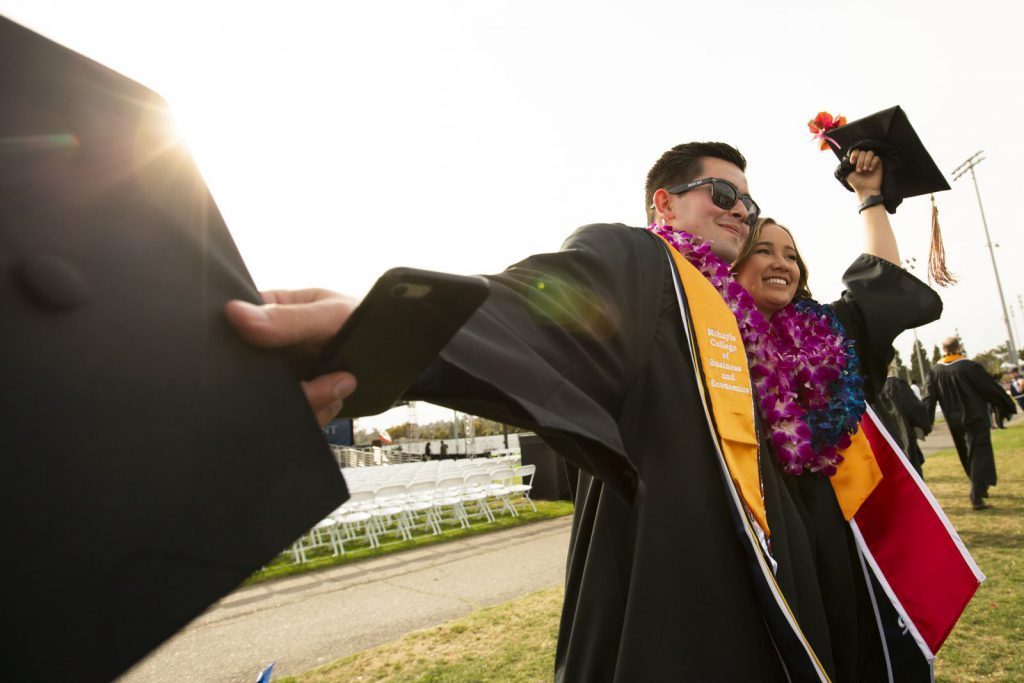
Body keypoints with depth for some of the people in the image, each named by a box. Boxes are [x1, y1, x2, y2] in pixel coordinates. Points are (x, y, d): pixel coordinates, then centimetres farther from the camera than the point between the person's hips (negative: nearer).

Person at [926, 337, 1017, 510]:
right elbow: (992, 389, -9)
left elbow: (930, 399, -2)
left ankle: (980, 488, 37)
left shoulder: (934, 371, -4)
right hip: (975, 419, -5)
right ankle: (977, 498, -6)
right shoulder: (970, 367, -16)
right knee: (979, 455, 0)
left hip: (955, 422, 5)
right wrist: (1010, 406, 6)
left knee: (968, 457, 21)